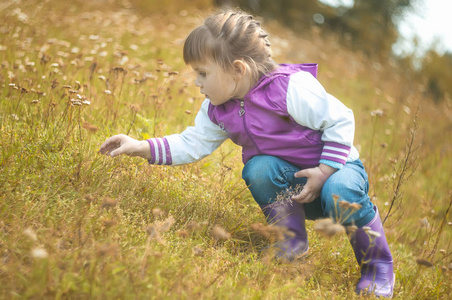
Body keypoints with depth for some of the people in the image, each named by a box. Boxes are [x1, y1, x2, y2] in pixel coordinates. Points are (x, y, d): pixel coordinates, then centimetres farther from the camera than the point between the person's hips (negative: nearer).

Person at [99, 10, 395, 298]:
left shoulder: (292, 88, -26)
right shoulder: (218, 110, -4)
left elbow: (340, 121, -21)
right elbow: (192, 143, 2)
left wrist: (324, 172, -26)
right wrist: (141, 147, -7)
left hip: (336, 167, -5)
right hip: (291, 183, 5)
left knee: (340, 193, -38)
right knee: (258, 168, -26)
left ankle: (378, 265, -12)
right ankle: (292, 242, -7)